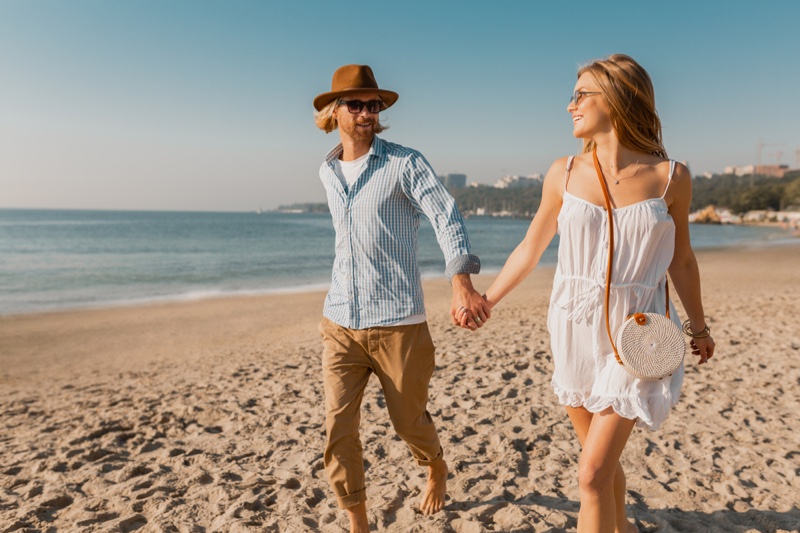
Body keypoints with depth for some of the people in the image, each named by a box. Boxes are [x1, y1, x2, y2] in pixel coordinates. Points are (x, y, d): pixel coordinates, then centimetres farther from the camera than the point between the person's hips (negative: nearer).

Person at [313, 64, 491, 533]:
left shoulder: (405, 163, -6)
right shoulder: (327, 171, 12)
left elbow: (447, 217, -20)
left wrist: (462, 284, -37)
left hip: (397, 322, -4)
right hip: (340, 323, 5)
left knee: (409, 421, 13)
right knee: (338, 428, 0)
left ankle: (437, 470, 46)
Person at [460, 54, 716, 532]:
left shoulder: (671, 177, -6)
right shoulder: (565, 174, -2)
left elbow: (681, 261, 7)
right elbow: (530, 249, 7)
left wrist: (698, 325, 18)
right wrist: (486, 301, 9)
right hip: (575, 329, 3)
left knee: (593, 474, -7)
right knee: (603, 457, 19)